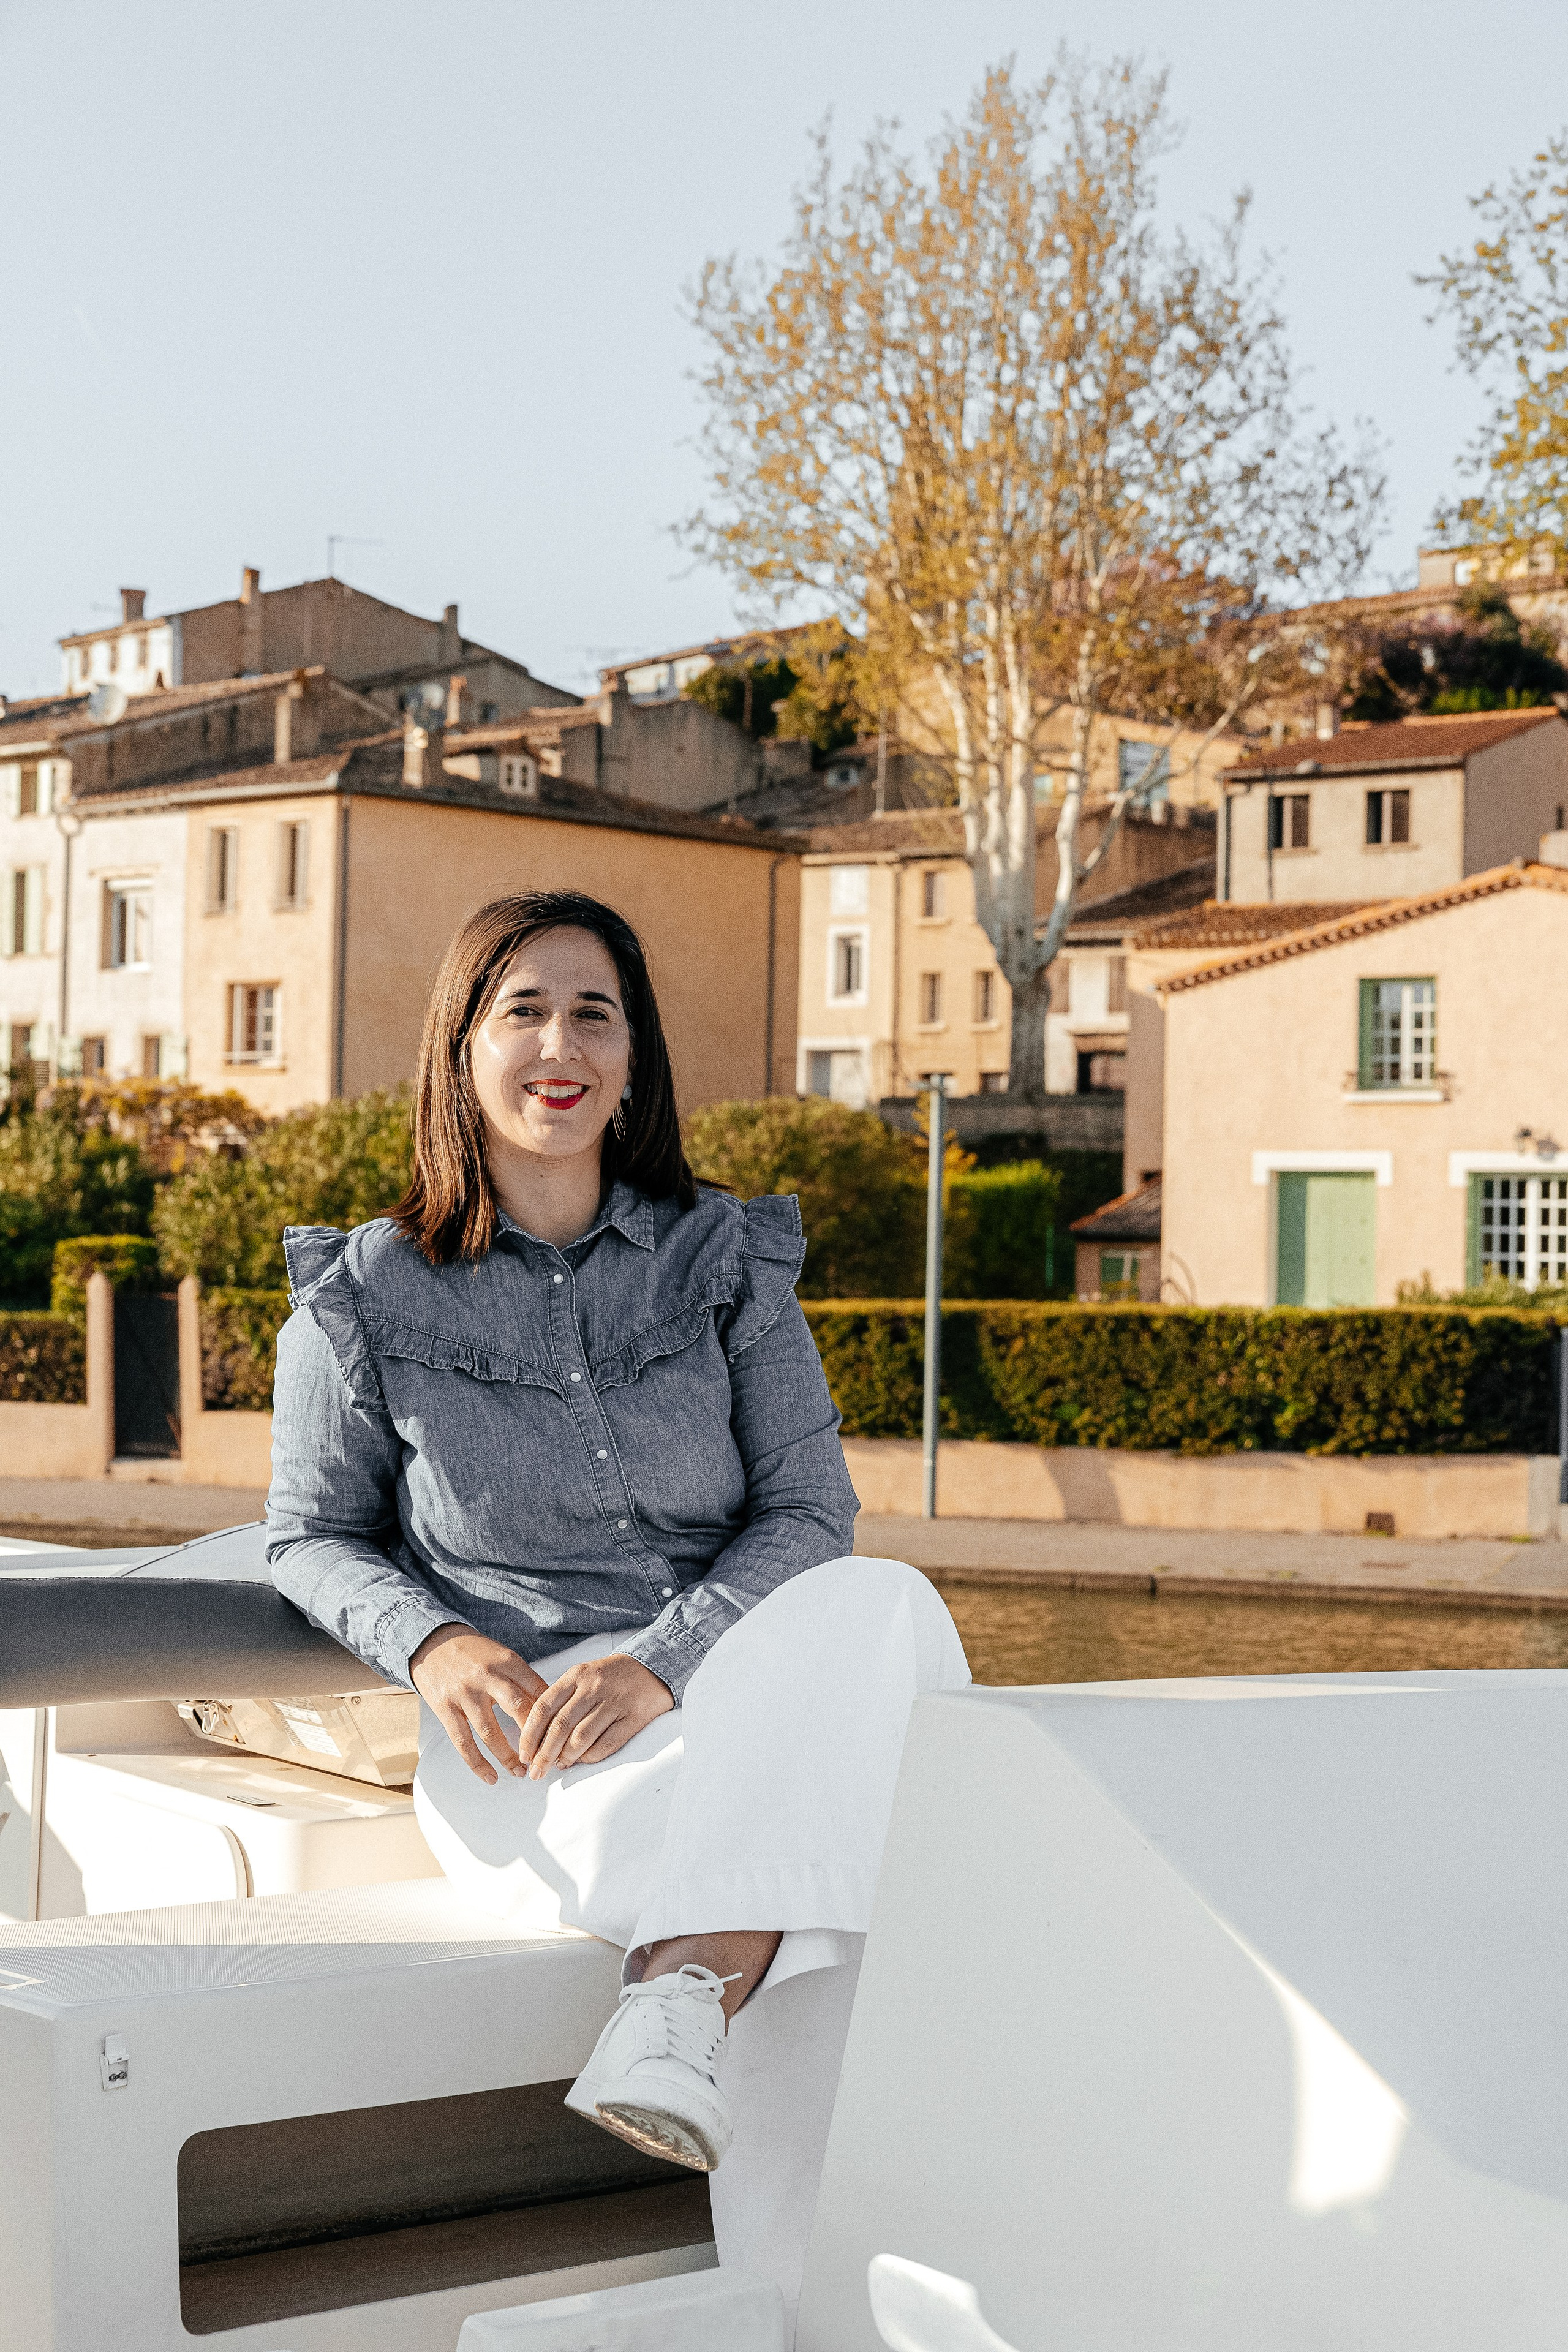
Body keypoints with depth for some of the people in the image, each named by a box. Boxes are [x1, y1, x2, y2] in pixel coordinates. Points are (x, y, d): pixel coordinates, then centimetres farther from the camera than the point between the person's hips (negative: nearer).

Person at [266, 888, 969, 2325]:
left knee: (881, 1610, -36)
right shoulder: (367, 1297, 4)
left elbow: (809, 1511, 2)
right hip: (521, 1754, -2)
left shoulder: (725, 1262, 8)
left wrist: (659, 1662, -18)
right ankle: (794, 2293, -32)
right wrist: (432, 1644, -14)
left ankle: (684, 1997, -44)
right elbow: (315, 1537, 11)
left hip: (738, 1692, 3)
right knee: (812, 1858, -35)